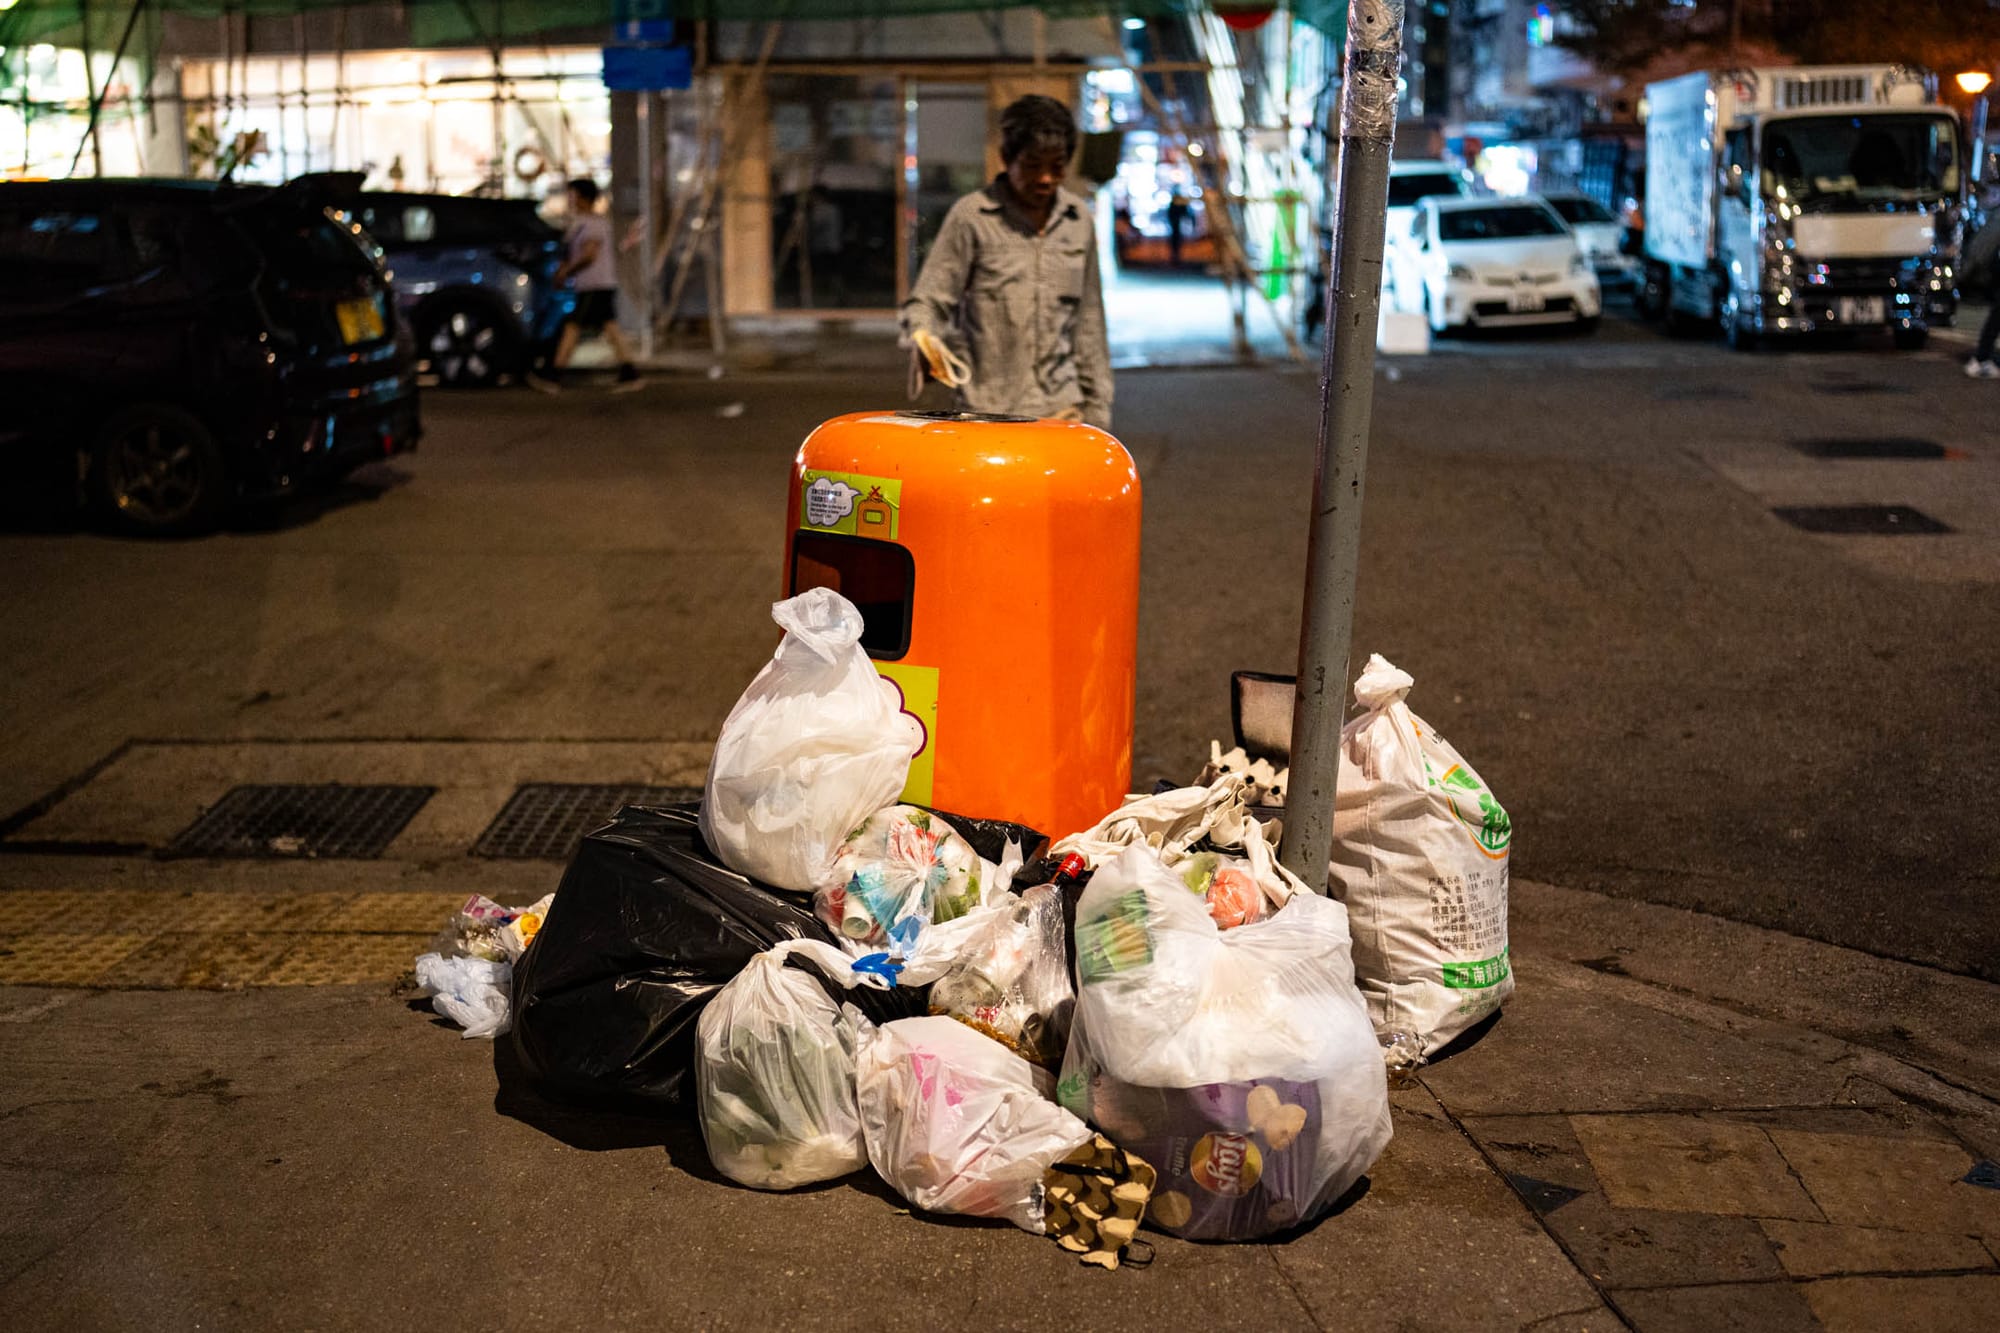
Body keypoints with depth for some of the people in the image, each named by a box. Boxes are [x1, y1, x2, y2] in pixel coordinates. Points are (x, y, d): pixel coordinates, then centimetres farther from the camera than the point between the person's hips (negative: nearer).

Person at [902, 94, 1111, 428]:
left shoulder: (1080, 220, 12)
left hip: (1062, 410, 3)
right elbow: (926, 301, -1)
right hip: (989, 411, -3)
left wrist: (1097, 408, 15)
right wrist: (924, 338, -24)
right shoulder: (971, 216, -2)